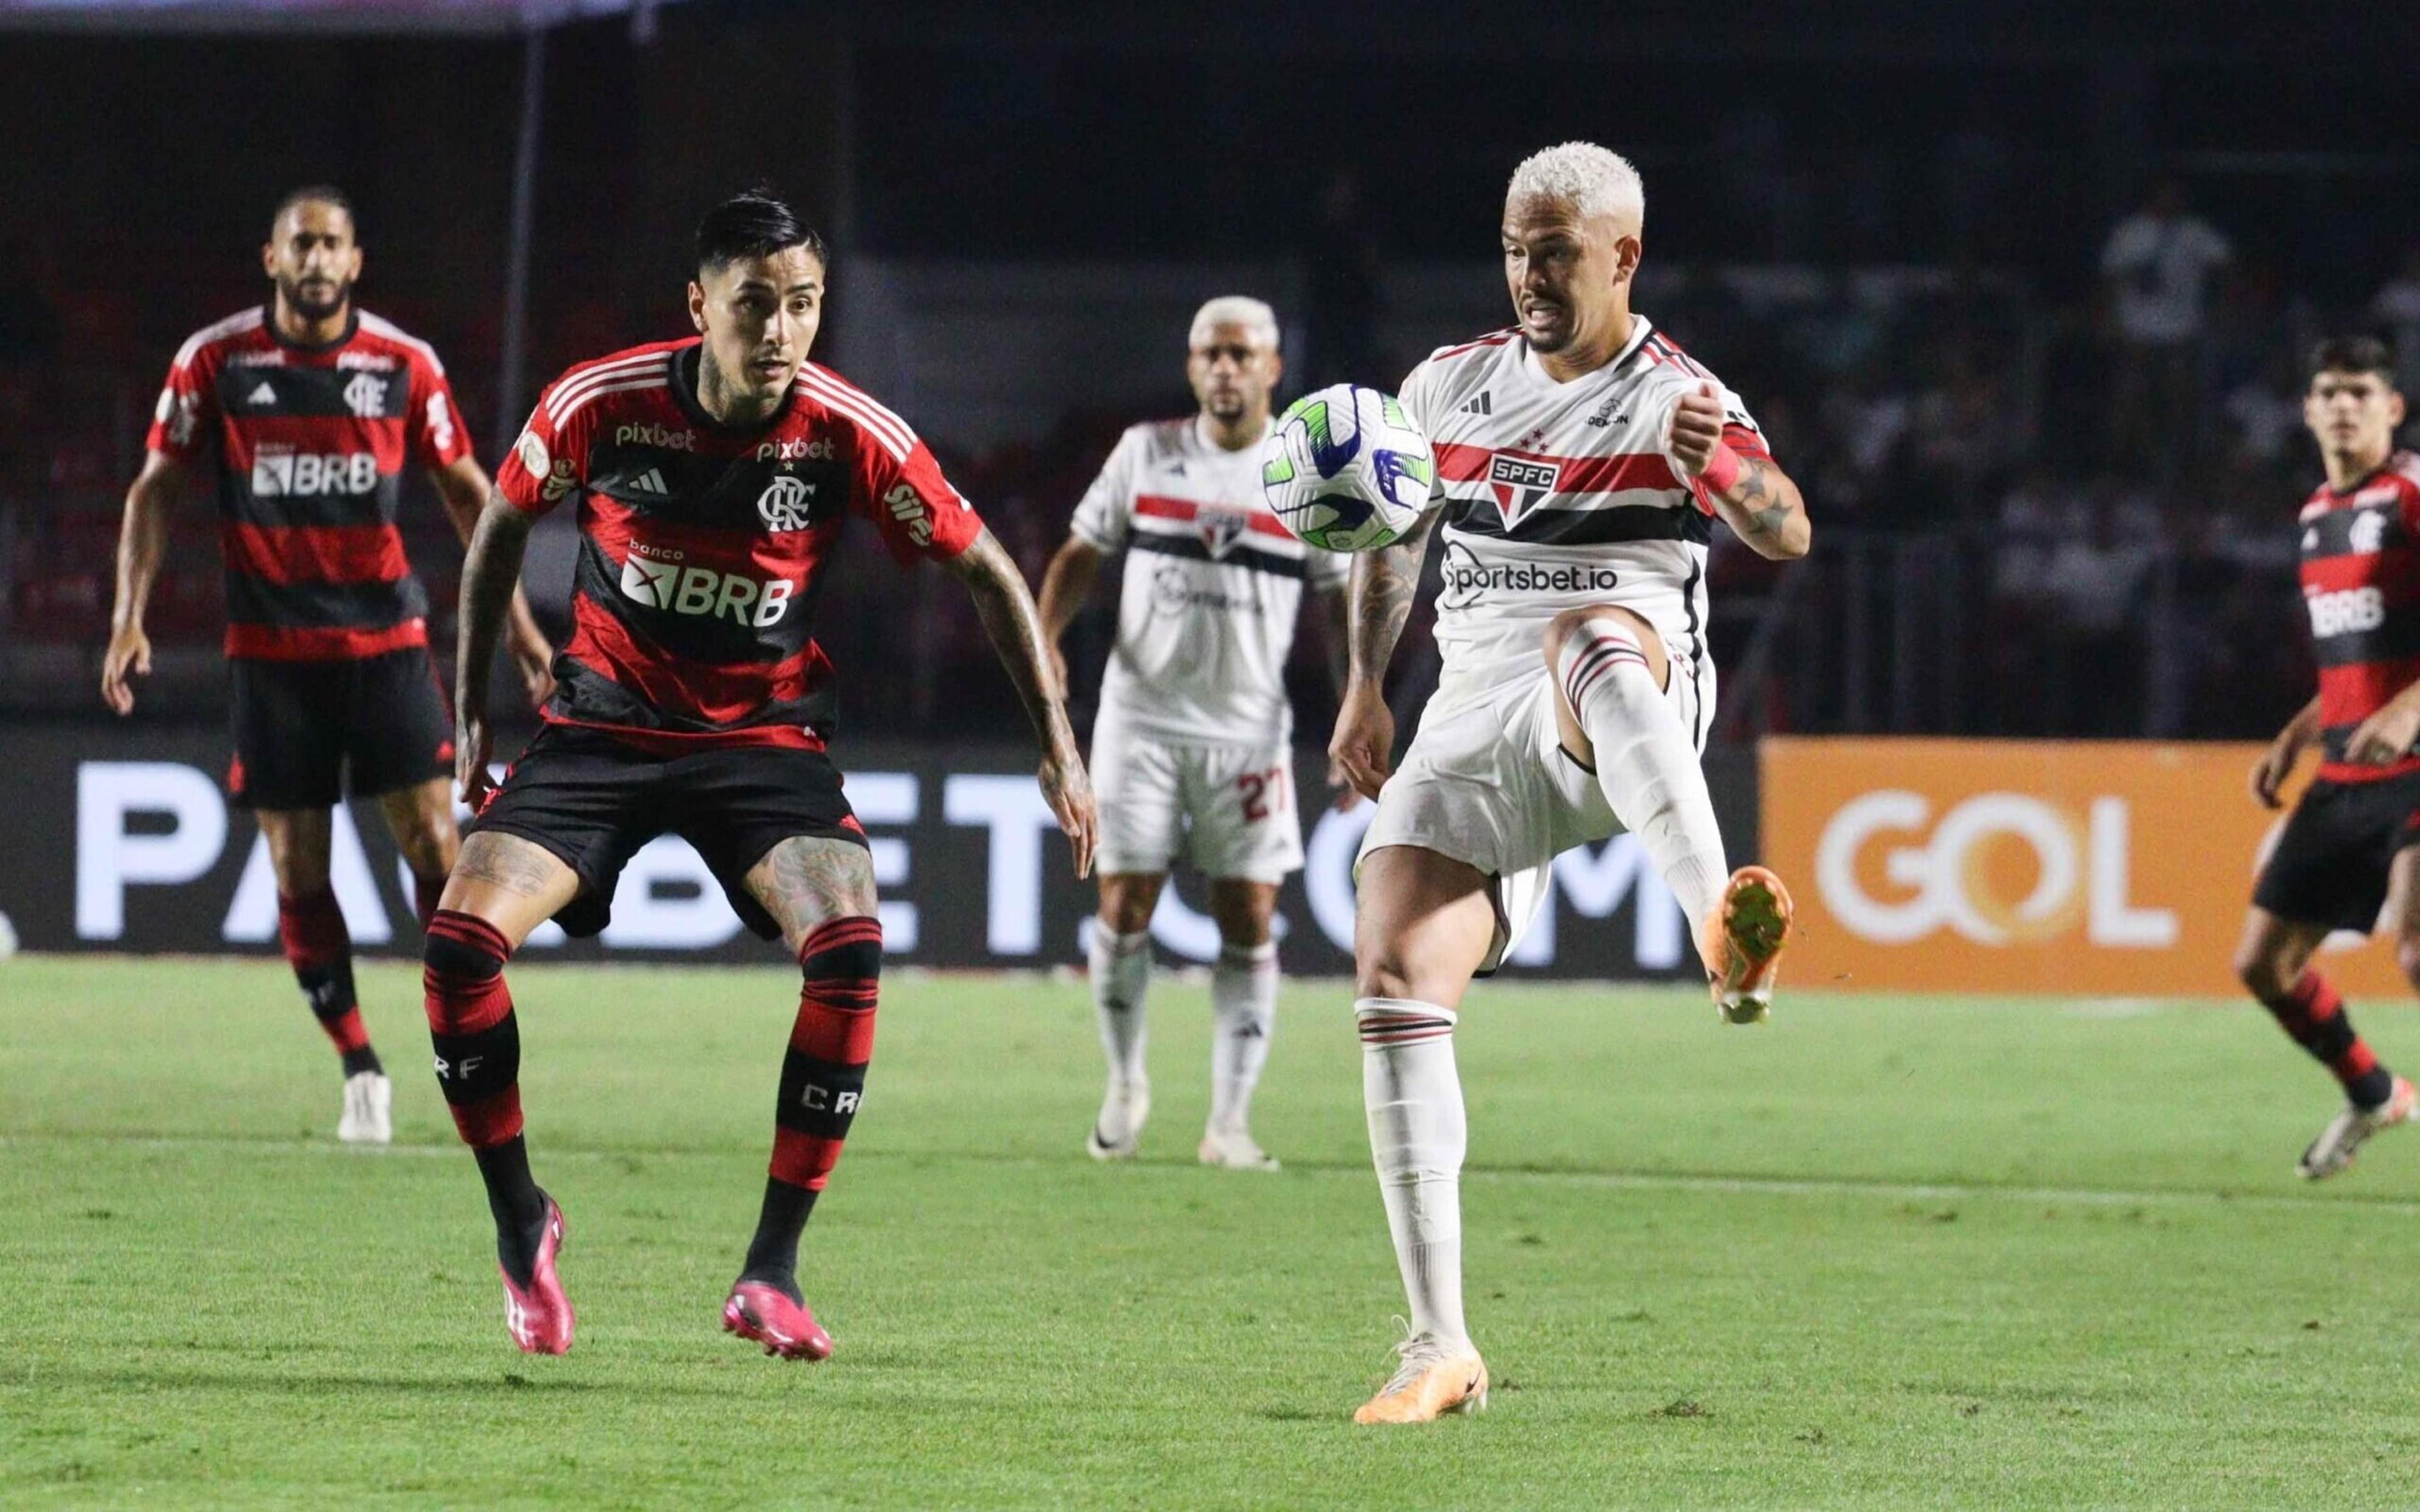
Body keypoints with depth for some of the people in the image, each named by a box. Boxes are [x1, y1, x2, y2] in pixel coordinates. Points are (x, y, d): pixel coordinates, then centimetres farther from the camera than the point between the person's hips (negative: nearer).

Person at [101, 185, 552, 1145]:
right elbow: (156, 490, 4)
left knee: (432, 840, -10)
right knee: (296, 864, 1)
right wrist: (130, 616, -6)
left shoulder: (405, 366, 0)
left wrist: (516, 620, 5)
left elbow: (466, 491, 9)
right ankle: (359, 1068, 11)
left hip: (386, 635, 0)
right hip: (271, 649, 0)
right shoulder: (214, 362, -2)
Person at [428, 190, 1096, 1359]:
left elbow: (984, 571, -2)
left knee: (849, 948, -27)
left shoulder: (849, 435, -15)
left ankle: (771, 1271, -14)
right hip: (603, 724, 0)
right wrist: (471, 708, 8)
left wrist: (1058, 743, -6)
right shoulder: (602, 405, -15)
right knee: (462, 935, -20)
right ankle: (520, 1224, 4)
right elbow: (505, 521, 5)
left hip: (764, 737, 0)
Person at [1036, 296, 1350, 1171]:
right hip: (1140, 720, 0)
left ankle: (1230, 1122, 0)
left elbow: (1343, 605, 6)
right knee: (1124, 904, -4)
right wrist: (1045, 640, -7)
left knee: (1250, 922, -5)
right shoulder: (1146, 452, 5)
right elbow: (1082, 553, 10)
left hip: (1247, 730, 0)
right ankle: (1125, 1085, 18)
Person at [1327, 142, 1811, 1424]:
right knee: (1394, 984, -13)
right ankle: (1439, 1347, -7)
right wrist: (1365, 685, 21)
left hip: (1626, 723, -5)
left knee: (1583, 637, -41)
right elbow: (1393, 537, 32)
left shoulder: (1671, 398, -2)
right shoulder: (1453, 384, 15)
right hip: (1474, 727, 5)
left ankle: (1726, 933, -66)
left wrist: (1727, 469, -42)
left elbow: (1788, 536, -20)